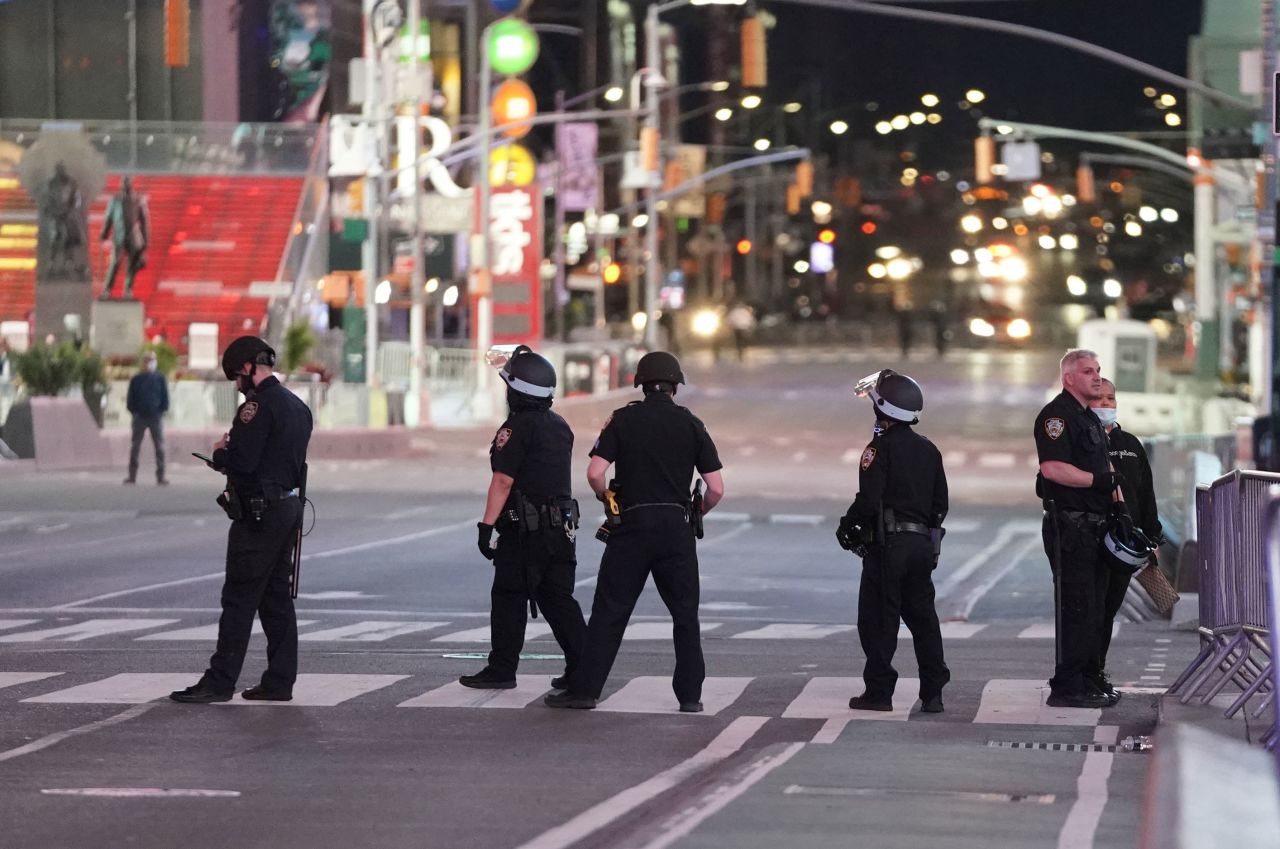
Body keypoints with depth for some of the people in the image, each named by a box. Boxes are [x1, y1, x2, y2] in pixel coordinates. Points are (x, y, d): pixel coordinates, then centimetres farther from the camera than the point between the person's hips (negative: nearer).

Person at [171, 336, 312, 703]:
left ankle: (219, 682, -6)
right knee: (277, 598, 11)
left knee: (239, 598, -7)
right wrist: (231, 449, 10)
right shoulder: (297, 406, 14)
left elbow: (243, 460, -22)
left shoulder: (259, 405, -16)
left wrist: (219, 454, -1)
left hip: (258, 514, -9)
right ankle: (279, 681, 11)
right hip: (289, 505, 9)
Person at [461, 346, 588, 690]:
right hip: (561, 528, 8)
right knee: (558, 600, 10)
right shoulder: (561, 427, 13)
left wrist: (487, 525, -19)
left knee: (509, 599, 0)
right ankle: (581, 668, 5)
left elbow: (503, 481, -19)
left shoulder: (517, 428, -13)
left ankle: (501, 670, 3)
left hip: (524, 531, -8)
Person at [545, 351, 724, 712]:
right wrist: (696, 514, 18)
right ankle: (690, 695, 6)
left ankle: (584, 688, 3)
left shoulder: (623, 419, 1)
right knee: (685, 615, 9)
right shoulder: (691, 425, 4)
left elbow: (594, 473, -8)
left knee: (609, 611, 3)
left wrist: (607, 499, 12)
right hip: (676, 528, 1)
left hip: (632, 524, -1)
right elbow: (716, 488, 0)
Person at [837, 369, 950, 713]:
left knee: (879, 618, 0)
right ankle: (933, 693, 7)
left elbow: (869, 500, -16)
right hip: (923, 543, 7)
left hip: (888, 543, -7)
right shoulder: (929, 450, 12)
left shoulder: (881, 447, -11)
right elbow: (940, 502, 15)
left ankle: (879, 691, -1)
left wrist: (847, 527, -2)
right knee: (923, 615, 10)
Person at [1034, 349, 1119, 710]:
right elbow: (1053, 468, -23)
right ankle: (1067, 687, -9)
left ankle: (1089, 680, 21)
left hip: (1093, 526, 10)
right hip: (1069, 525, -10)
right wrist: (1100, 480, -18)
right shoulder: (1057, 415, -11)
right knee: (1076, 607, -10)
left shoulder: (1090, 419, 21)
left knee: (1092, 608, 14)